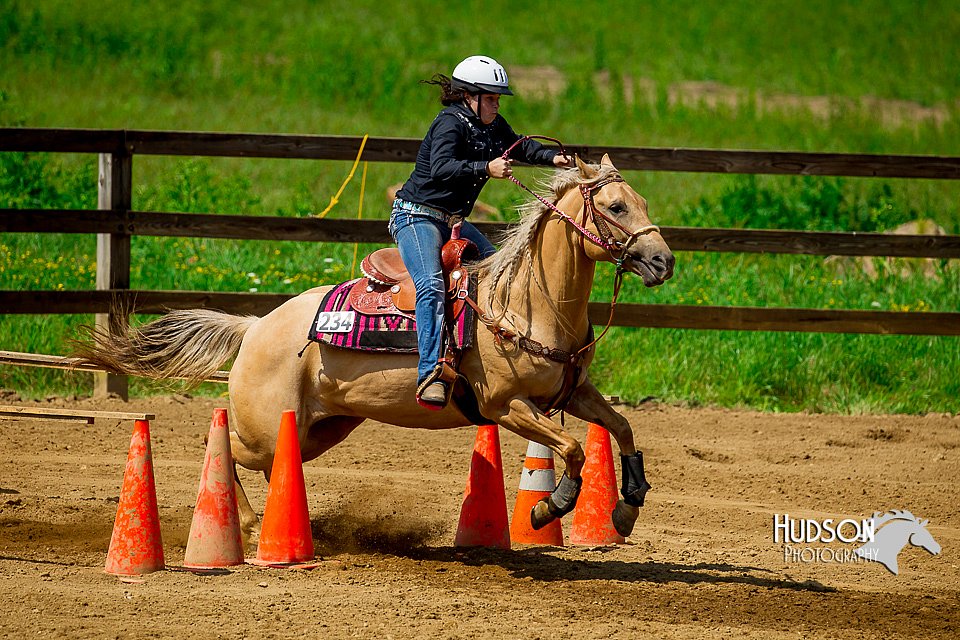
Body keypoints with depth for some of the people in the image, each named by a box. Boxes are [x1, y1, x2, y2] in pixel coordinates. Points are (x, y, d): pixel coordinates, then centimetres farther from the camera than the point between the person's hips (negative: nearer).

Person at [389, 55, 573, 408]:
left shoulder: (493, 126, 8)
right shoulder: (450, 123, -19)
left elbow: (519, 146, 26)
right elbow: (441, 168, -35)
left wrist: (552, 157, 9)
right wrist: (486, 168, -46)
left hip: (453, 220, 10)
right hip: (417, 216, -10)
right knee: (432, 285, -28)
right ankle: (431, 374, -40)